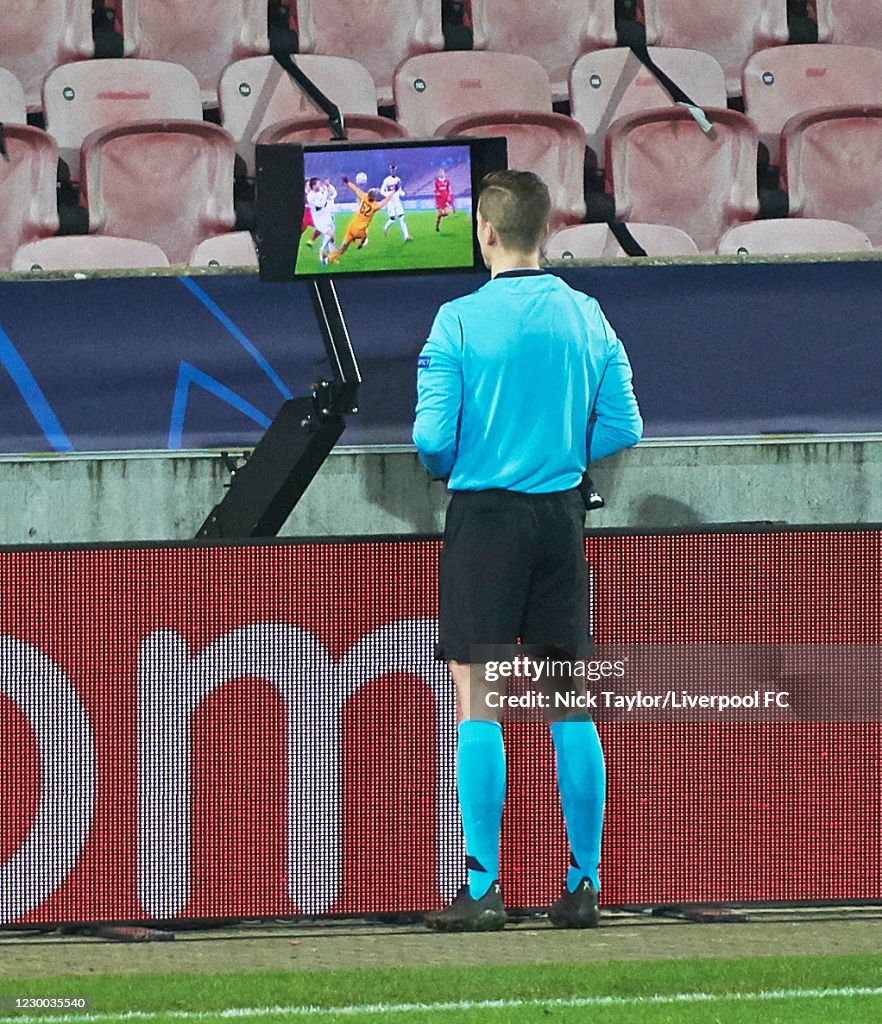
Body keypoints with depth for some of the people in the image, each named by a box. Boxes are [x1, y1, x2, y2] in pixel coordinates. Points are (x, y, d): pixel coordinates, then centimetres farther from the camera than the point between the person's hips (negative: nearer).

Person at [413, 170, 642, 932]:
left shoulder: (460, 320, -9)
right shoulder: (587, 317, 3)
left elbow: (433, 437, -12)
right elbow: (623, 427, 3)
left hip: (486, 515, -4)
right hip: (561, 516, 4)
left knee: (478, 703, -2)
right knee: (569, 705, 8)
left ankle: (484, 889, -7)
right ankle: (583, 887, 8)